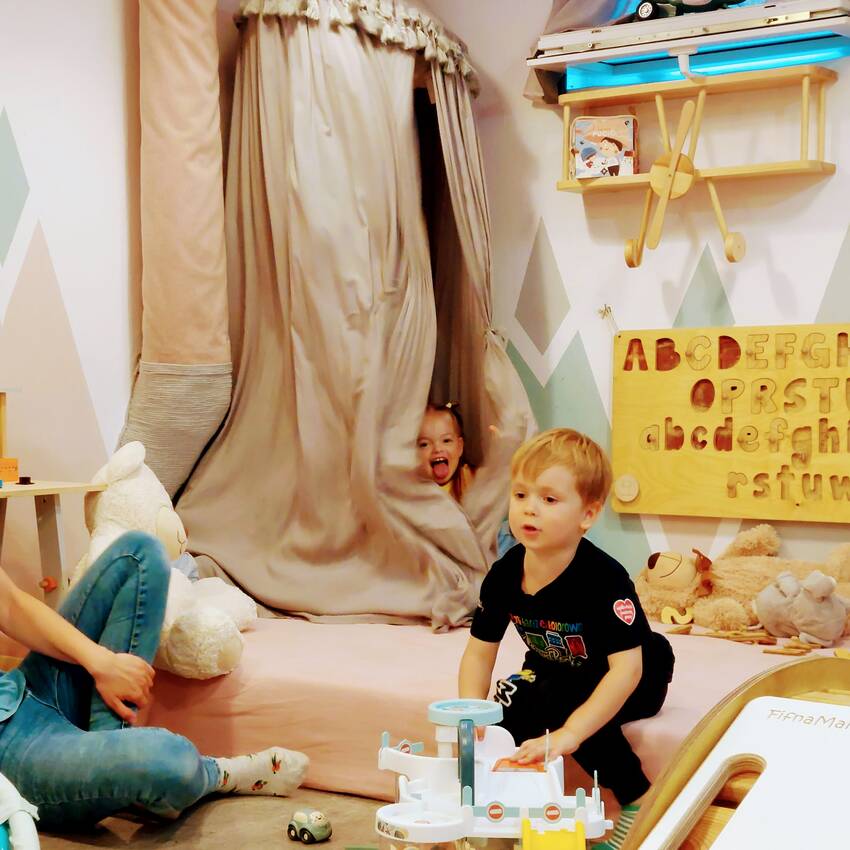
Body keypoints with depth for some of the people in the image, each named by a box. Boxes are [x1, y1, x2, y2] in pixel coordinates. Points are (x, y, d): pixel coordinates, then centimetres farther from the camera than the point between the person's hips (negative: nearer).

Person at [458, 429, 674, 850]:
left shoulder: (604, 578, -32)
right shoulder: (504, 575, -14)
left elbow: (627, 668, -37)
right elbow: (479, 652, -5)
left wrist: (570, 733, -44)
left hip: (630, 682, -5)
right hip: (558, 675, 6)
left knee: (560, 701, -32)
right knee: (512, 708, -21)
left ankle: (638, 803, -17)